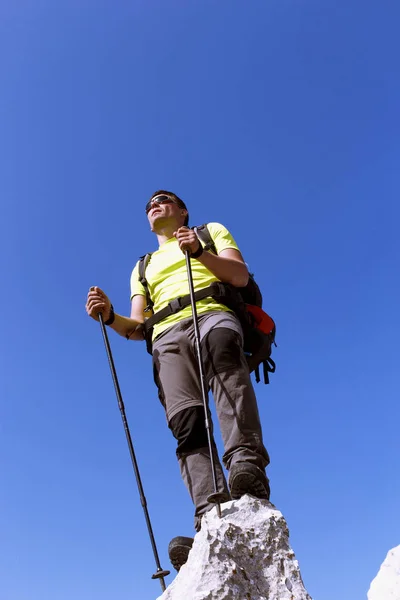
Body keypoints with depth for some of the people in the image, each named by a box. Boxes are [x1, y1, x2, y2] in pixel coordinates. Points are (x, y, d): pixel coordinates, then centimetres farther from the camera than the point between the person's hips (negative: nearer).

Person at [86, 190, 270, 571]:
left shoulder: (211, 231, 29)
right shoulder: (143, 267, 36)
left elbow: (240, 276, 10)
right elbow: (137, 328, 25)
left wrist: (199, 252, -5)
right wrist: (109, 316, 4)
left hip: (212, 316, -2)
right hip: (166, 336, 2)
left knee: (223, 358, -39)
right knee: (187, 425, -25)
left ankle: (247, 464, -56)